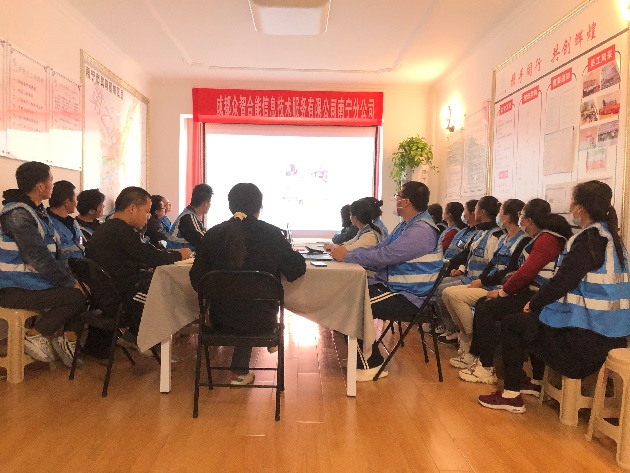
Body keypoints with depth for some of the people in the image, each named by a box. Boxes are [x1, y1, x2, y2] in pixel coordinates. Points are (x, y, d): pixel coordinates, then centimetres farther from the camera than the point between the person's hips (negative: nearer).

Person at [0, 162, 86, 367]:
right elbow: (40, 259, -26)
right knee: (77, 296, -20)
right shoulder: (18, 215, -21)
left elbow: (55, 252, 12)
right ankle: (33, 336, -4)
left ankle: (69, 338, 2)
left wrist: (70, 276, 0)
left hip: (34, 280, 10)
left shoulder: (37, 211, 11)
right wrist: (70, 282, -18)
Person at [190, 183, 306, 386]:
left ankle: (240, 371, 39)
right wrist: (294, 254, 16)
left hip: (222, 319, 2)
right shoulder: (272, 234, -11)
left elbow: (197, 280, -4)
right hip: (260, 321, -1)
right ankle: (239, 371, 41)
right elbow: (296, 269, -5)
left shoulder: (212, 234, -6)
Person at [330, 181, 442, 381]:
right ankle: (361, 351, 15)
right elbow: (378, 248, 13)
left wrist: (347, 256, -16)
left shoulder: (421, 230, -22)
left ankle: (371, 364, -4)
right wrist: (345, 251, 0)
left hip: (409, 297, -10)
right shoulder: (405, 225, 14)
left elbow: (385, 256, -26)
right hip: (389, 284, 10)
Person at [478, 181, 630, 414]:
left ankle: (511, 396, 10)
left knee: (511, 324, 5)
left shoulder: (589, 239, -19)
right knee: (534, 319, 28)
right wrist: (538, 302, 14)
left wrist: (533, 303, -3)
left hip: (588, 338, -9)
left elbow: (561, 283, -20)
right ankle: (538, 382, 36)